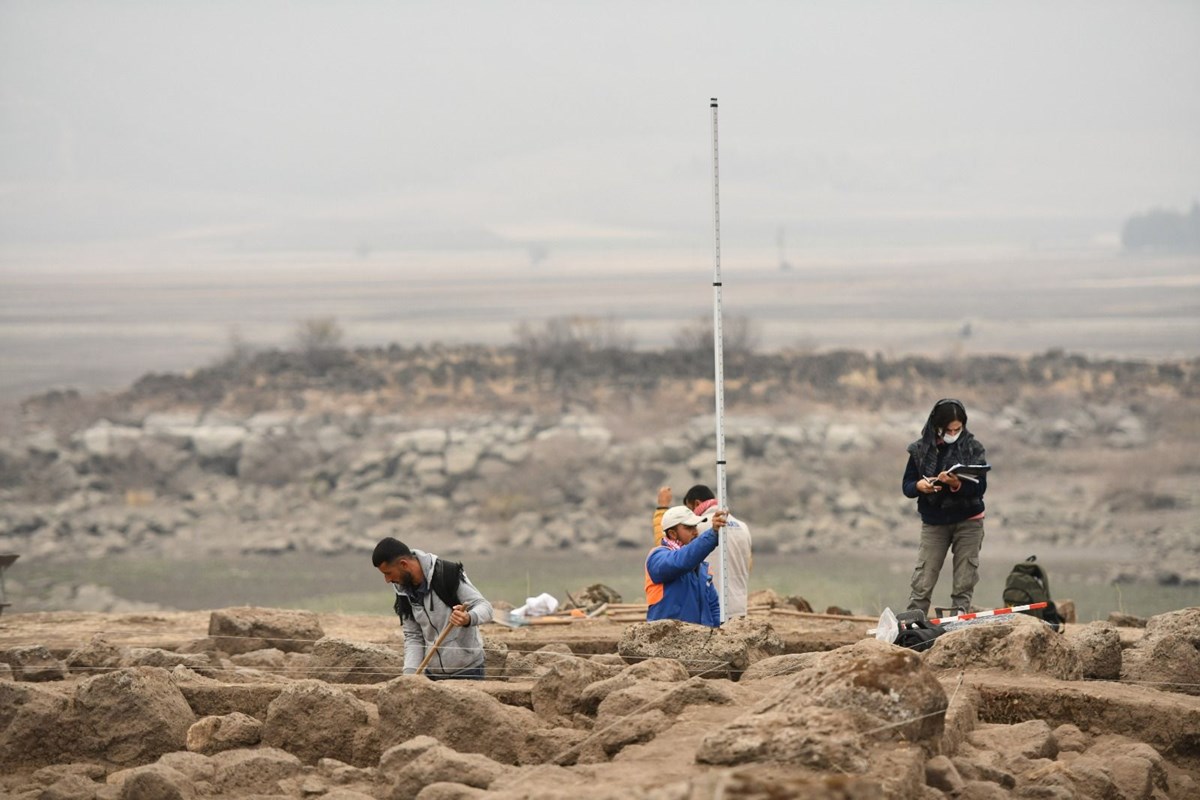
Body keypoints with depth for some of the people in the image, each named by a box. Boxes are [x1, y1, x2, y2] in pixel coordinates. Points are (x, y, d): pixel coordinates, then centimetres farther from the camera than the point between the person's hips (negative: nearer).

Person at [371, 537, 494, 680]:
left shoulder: (449, 575, -17)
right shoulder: (403, 591, 1)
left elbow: (485, 607, -16)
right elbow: (413, 636, 5)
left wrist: (468, 618, -39)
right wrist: (409, 673, -11)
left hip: (467, 670, -6)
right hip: (433, 673, 6)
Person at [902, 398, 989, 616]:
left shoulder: (973, 449, -3)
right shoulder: (921, 449, -1)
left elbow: (980, 487, -9)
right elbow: (907, 485, 2)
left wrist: (957, 484, -28)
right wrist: (919, 486, -21)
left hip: (968, 522, 0)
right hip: (934, 522, 0)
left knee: (964, 584, 0)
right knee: (922, 583, -5)